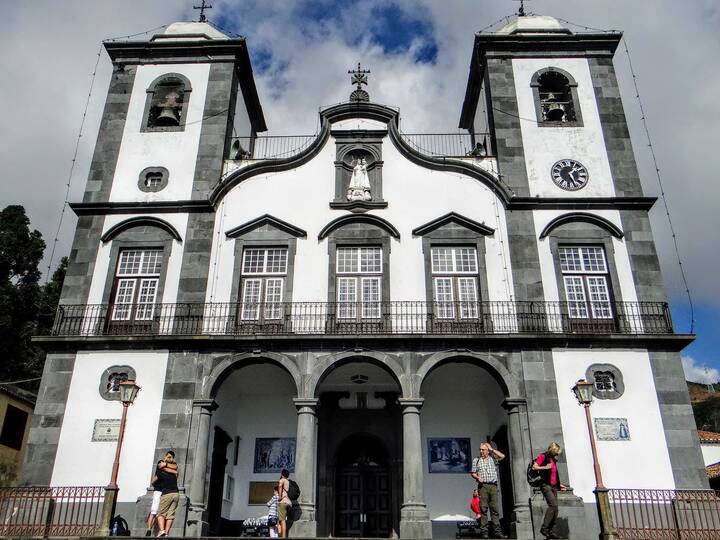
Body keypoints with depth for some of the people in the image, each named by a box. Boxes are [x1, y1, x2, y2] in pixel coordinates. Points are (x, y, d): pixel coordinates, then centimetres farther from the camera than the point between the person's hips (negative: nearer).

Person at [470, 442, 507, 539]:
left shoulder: (493, 458, 14)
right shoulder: (476, 460, 13)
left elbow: (502, 456, -1)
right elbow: (472, 473, 11)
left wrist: (492, 449, 5)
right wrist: (477, 477, -10)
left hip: (493, 486, 1)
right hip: (483, 486, -1)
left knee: (495, 509, -2)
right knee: (483, 509, -4)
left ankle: (497, 531, 0)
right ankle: (484, 532, -3)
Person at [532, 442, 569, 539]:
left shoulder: (553, 459, 21)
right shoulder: (543, 456, -2)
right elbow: (534, 467, -10)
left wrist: (559, 484, 26)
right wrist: (545, 467, -19)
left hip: (553, 486, 8)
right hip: (546, 485, -8)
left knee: (555, 509, 4)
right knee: (553, 504, -22)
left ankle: (550, 531, 8)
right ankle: (544, 528, -18)